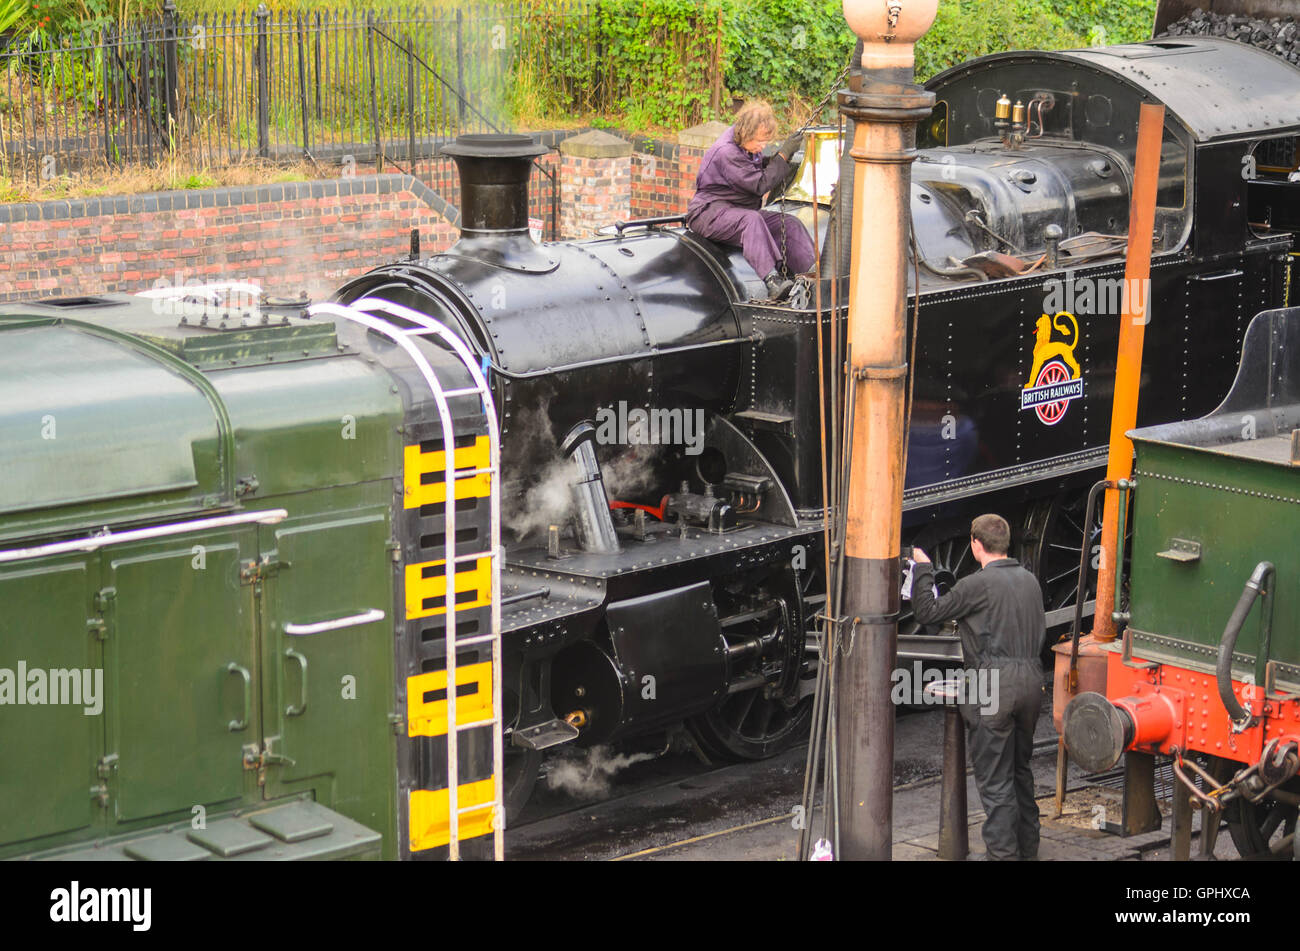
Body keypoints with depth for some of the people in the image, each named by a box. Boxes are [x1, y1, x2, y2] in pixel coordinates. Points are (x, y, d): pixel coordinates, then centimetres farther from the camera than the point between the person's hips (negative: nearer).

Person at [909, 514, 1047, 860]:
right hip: (1032, 681, 7)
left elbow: (928, 612, -5)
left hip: (995, 685, -7)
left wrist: (922, 569, 6)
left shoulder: (977, 585, -11)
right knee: (1020, 770, 19)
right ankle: (1027, 848, 25)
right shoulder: (1029, 581, 12)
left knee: (994, 779, -2)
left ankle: (1003, 852, -3)